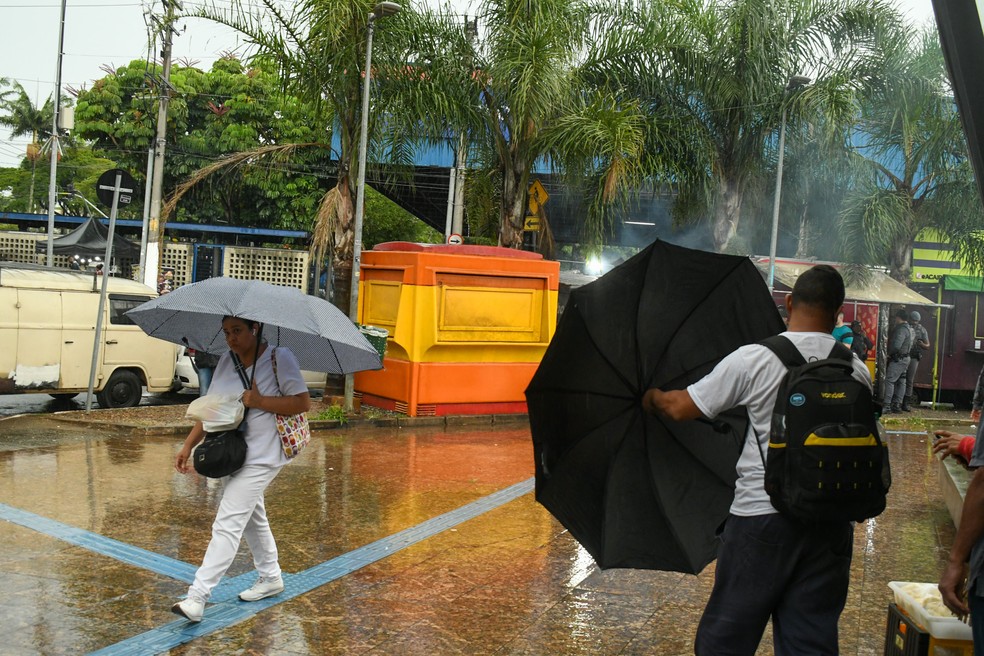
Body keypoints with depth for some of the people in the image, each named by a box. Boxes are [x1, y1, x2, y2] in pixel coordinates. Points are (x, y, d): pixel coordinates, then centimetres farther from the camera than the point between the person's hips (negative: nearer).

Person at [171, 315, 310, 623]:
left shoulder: (279, 358, -13)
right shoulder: (226, 361, 6)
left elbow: (303, 402, -16)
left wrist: (259, 401, -23)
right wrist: (188, 445, 1)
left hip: (260, 457, -8)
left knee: (227, 525, -11)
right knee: (252, 518, 20)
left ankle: (197, 597, -10)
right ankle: (271, 578, 37)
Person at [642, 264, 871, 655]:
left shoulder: (754, 359, -11)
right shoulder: (857, 371, 0)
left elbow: (679, 408, -6)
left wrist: (651, 398, 15)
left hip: (761, 517, -3)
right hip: (831, 525, 4)